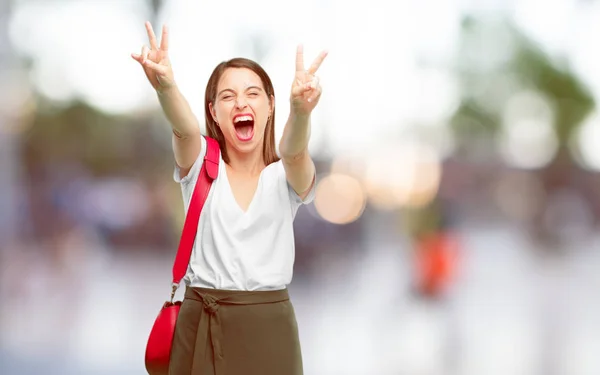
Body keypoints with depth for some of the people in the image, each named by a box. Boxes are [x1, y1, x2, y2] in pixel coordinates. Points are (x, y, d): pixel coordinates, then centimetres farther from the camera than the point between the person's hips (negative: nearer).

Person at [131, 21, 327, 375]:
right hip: (202, 325, 0)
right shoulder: (200, 167, 1)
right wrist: (165, 86, -44)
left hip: (268, 327, 0)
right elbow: (184, 129, -21)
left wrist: (301, 110, -47)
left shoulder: (286, 177, 1)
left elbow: (294, 150, -23)